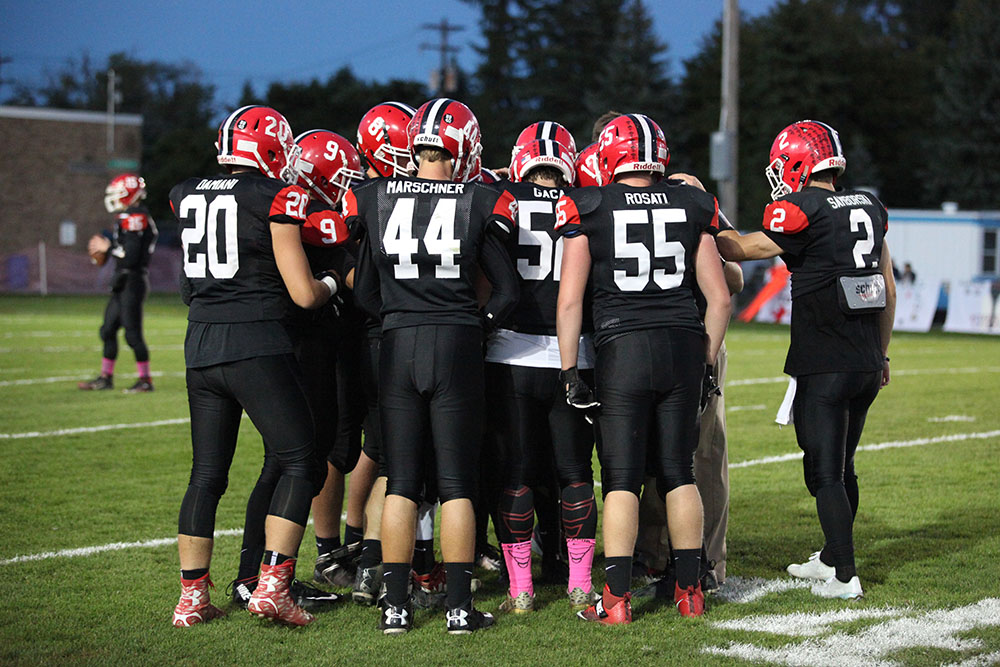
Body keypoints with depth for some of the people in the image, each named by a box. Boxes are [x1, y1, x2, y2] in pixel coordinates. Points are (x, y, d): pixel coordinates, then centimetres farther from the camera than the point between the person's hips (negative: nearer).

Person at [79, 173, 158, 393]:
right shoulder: (129, 217, 16)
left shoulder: (135, 218, -16)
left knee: (132, 332, -6)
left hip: (132, 282, -10)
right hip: (123, 283, 10)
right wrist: (103, 253, 14)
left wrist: (108, 248, -11)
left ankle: (145, 380, 1)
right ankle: (106, 377, 22)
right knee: (108, 329, 14)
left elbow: (130, 256, -22)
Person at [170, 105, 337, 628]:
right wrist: (335, 281, 14)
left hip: (200, 348, 6)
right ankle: (272, 586, -6)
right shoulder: (276, 198, -8)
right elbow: (304, 294, -7)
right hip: (257, 347, -6)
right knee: (300, 465, 3)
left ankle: (191, 596, 15)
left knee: (206, 474, 13)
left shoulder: (185, 197, 8)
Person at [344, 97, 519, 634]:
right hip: (458, 347, -2)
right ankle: (459, 606, 5)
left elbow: (362, 288, 9)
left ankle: (395, 605, 10)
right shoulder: (481, 203, -3)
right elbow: (507, 291, -1)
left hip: (397, 347, 2)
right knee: (457, 484, 4)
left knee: (400, 482, 8)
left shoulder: (370, 199, 1)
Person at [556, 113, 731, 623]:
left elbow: (569, 300, -4)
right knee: (678, 471, 12)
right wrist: (707, 360, 18)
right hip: (683, 344, 3)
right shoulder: (692, 206, 7)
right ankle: (689, 589, 15)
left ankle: (617, 598, 0)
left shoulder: (588, 208, -1)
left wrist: (569, 370, 1)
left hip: (623, 346, -3)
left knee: (621, 478, 2)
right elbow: (720, 297, 9)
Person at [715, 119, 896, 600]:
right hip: (866, 362, 7)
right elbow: (888, 291, 16)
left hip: (823, 366, -7)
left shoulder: (804, 211, -12)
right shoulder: (870, 209, 10)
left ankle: (844, 576, 0)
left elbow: (741, 250, 1)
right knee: (842, 466, 18)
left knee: (825, 472, -1)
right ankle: (832, 557, 30)